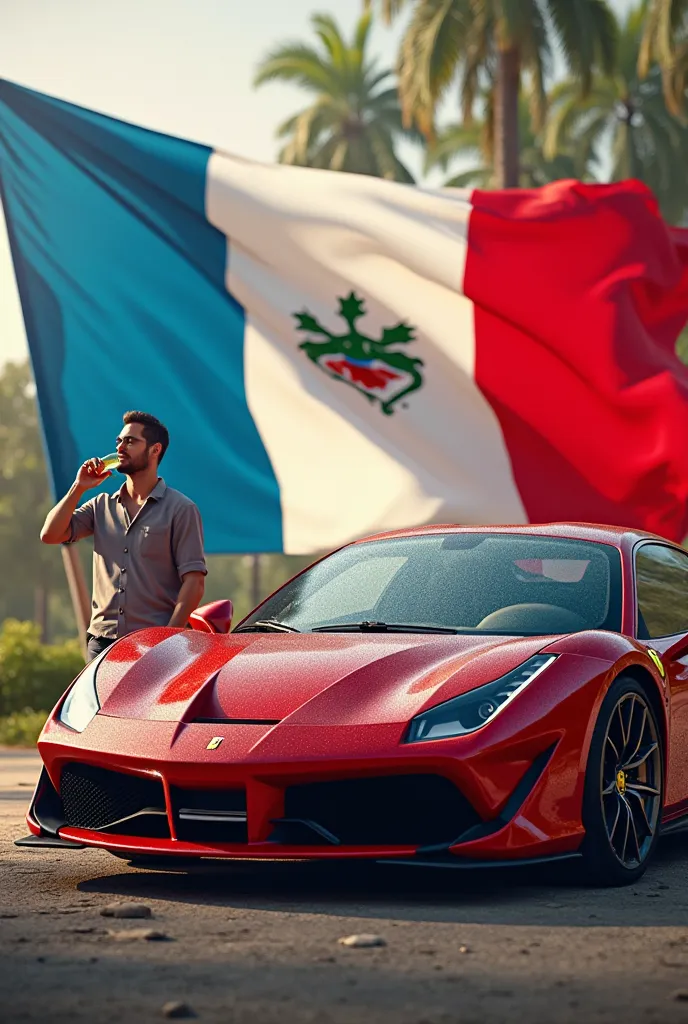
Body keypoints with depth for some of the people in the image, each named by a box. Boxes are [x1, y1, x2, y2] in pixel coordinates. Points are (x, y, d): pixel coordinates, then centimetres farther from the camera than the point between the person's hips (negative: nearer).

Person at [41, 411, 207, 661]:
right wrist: (79, 487, 2)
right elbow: (50, 535, 4)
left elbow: (194, 582, -7)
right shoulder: (102, 505, 15)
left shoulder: (180, 509, -1)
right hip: (102, 641, 5)